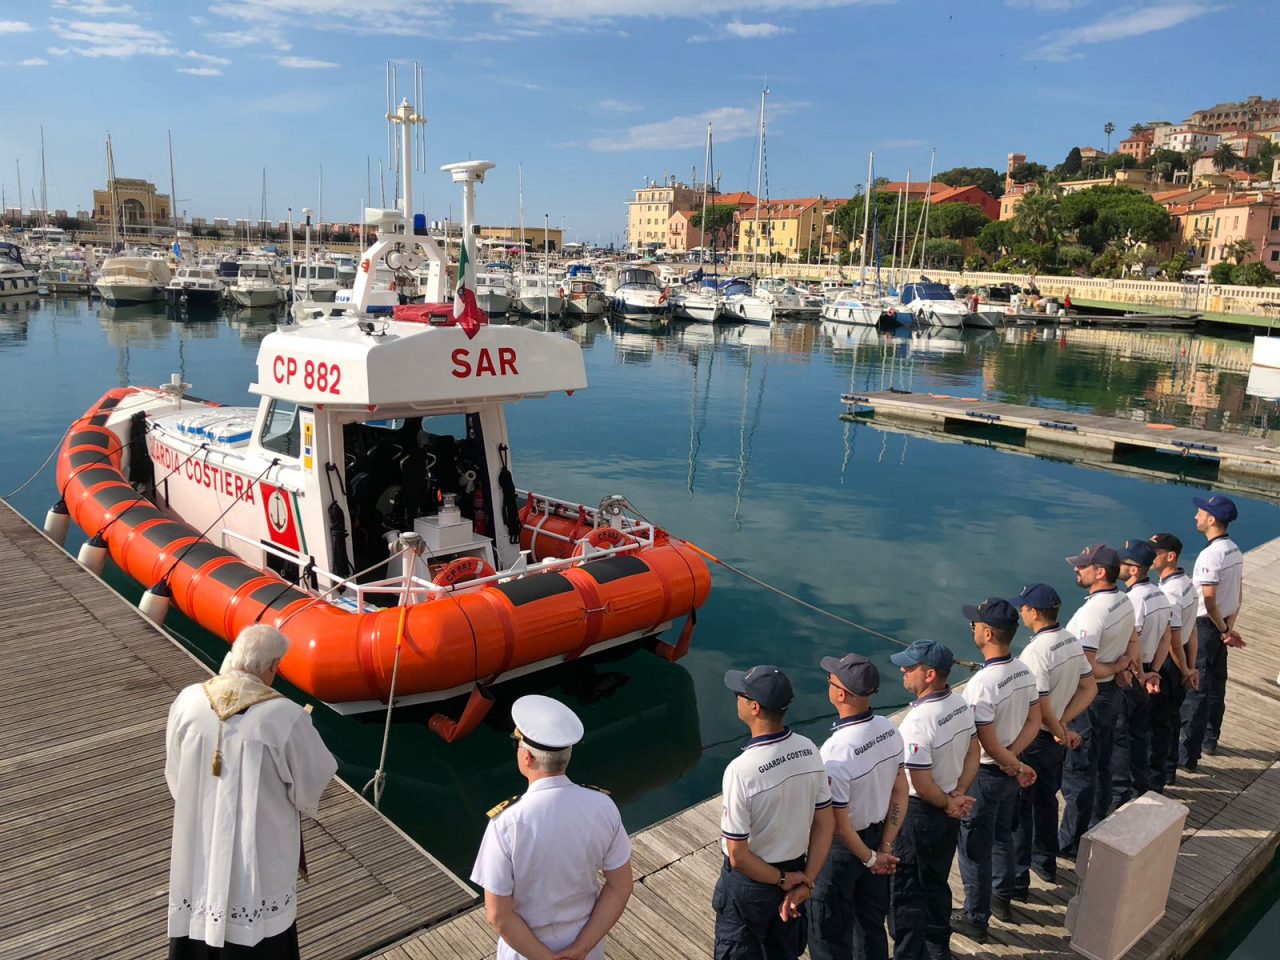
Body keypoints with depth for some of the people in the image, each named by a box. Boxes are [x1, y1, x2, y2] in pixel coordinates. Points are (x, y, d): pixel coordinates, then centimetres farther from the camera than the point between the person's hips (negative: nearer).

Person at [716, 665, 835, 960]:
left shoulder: (741, 770, -31)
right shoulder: (809, 750, -11)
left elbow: (738, 856, -25)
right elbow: (826, 824, -4)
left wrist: (782, 879, -11)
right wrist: (807, 880, -3)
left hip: (750, 881, -5)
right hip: (795, 869, 5)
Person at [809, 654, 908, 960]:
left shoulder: (835, 753, -33)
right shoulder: (890, 729, -11)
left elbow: (839, 826, -25)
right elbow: (900, 793, -1)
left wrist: (870, 858, -9)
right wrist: (885, 848, 3)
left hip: (842, 848, -6)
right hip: (876, 835, 7)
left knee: (830, 934, 16)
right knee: (871, 922, 26)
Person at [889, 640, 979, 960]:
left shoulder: (917, 722, -30)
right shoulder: (961, 703, -5)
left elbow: (922, 785, -26)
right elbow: (973, 755, 4)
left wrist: (948, 804, -9)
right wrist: (959, 794, -3)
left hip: (918, 813, -8)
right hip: (948, 812, 8)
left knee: (906, 889, 9)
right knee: (937, 882, 24)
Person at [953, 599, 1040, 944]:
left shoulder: (981, 684, -31)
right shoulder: (1024, 671, -6)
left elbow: (988, 745, -26)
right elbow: (1034, 722, 2)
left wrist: (1016, 766, -10)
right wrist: (1013, 757, -8)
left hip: (984, 775, -8)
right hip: (1010, 771, 8)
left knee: (975, 847, 9)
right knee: (1002, 835, 26)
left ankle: (975, 919, 23)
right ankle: (1002, 899, 43)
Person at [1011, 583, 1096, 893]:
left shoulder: (1035, 652, -27)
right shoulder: (1072, 641, -1)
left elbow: (1041, 708, -26)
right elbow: (1089, 688, 5)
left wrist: (1061, 733, -9)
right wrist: (1063, 723, -3)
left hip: (1032, 740, -8)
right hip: (1055, 739, 8)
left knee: (1019, 807, 4)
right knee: (1046, 798, 24)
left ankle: (1017, 880, 13)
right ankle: (1046, 863, 40)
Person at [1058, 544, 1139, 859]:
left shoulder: (1091, 613, -28)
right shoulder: (1125, 602, 1)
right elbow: (1133, 644, 14)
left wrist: (1115, 667, -12)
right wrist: (1122, 666, -2)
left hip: (1087, 699, -9)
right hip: (1111, 694, 9)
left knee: (1077, 773, 3)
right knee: (1100, 767, 21)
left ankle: (1071, 844, 14)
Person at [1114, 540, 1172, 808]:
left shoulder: (1132, 601, -25)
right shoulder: (1161, 596, 4)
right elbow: (1165, 639, 6)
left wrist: (1141, 677, -8)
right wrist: (1153, 672, 3)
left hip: (1127, 676, -8)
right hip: (1146, 672, 8)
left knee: (1118, 737, 3)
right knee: (1140, 733, 20)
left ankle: (1118, 795, 11)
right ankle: (1141, 788, 32)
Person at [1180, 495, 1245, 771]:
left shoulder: (1210, 555, -23)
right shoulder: (1235, 551, 6)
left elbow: (1209, 601, -22)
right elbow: (1238, 595, 10)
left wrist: (1224, 629, -8)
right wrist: (1229, 626, 4)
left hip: (1205, 626, -9)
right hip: (1221, 626, 9)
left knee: (1195, 689, -5)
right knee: (1216, 685, 20)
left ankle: (1188, 754, -1)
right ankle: (1210, 739, 34)